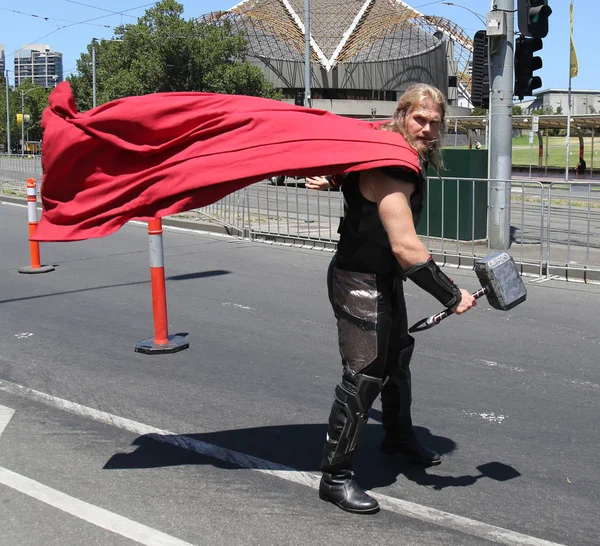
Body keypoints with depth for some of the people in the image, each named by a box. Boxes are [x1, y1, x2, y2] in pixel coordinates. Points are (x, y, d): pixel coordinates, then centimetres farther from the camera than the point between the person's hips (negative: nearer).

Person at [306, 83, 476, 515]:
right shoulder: (389, 172, -28)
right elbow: (406, 246, -36)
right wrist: (453, 296, -31)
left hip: (386, 280, 10)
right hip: (360, 281, -10)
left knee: (396, 358, 24)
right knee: (364, 375, -9)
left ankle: (399, 437, 46)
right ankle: (336, 477, 1)